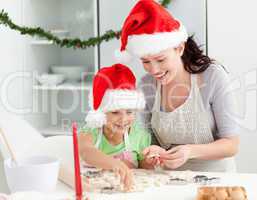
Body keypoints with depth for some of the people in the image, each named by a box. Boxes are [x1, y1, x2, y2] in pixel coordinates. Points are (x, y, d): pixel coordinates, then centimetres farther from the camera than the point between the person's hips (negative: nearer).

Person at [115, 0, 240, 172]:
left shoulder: (213, 76, -12)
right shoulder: (146, 85, -3)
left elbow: (231, 144, -10)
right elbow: (149, 139, 5)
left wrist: (190, 151, -26)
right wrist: (152, 153, -17)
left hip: (215, 178, -3)